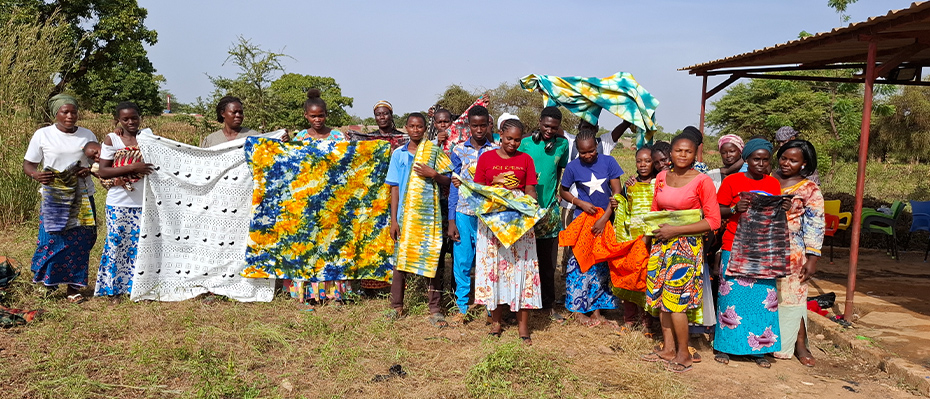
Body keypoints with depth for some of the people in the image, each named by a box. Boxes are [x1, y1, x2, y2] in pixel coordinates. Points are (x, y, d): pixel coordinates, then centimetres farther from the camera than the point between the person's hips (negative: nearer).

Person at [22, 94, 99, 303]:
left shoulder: (87, 135, 5)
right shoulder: (42, 135, -1)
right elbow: (28, 164, 1)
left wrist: (90, 170, -12)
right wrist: (36, 175, -21)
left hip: (82, 198, 2)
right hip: (54, 198, -2)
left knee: (80, 241, 2)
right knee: (51, 240, -3)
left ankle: (73, 286, 13)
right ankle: (49, 278, 22)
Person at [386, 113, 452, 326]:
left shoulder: (434, 151, 5)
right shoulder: (399, 154, 7)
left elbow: (448, 181, 5)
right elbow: (394, 188, 6)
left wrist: (433, 174, -16)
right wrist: (394, 219, 0)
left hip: (429, 213, -1)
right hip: (405, 213, 1)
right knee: (401, 259, 5)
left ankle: (435, 310, 7)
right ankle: (397, 306, 18)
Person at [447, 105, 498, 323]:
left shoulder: (496, 150, 3)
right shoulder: (459, 150, 5)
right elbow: (454, 186, 6)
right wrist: (451, 221, 1)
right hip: (463, 213, 1)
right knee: (462, 261, 3)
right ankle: (461, 307, 16)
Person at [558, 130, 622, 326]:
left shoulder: (608, 162, -5)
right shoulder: (573, 167, -6)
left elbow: (617, 192, -5)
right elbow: (563, 191, 6)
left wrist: (604, 218, -12)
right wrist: (581, 203, -10)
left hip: (606, 219, 2)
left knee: (601, 265, 7)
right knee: (580, 263, -3)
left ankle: (596, 310, 18)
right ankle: (578, 310, 10)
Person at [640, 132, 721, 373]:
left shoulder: (702, 181, -9)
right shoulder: (662, 177, 7)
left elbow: (714, 221, -11)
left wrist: (676, 230, -15)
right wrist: (654, 228, 4)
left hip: (686, 246, -6)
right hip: (661, 245, 6)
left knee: (676, 300, -5)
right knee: (660, 298, 9)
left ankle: (684, 354, 11)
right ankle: (668, 349, 22)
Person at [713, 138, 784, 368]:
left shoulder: (773, 184, 10)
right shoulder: (732, 181, 0)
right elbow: (717, 211, 1)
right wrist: (735, 209, -18)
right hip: (735, 248, -3)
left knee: (763, 298, 2)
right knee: (732, 296, -1)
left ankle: (758, 349, 13)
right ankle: (724, 346, 11)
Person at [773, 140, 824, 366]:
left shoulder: (810, 190, -3)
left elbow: (815, 225, -5)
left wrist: (812, 259, -9)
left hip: (792, 253, -3)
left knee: (792, 296, 2)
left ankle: (800, 345, 18)